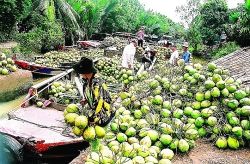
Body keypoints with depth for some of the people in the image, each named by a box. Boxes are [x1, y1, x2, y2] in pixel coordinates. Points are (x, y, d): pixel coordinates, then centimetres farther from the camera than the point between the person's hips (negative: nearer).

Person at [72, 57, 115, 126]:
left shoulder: (96, 83, -28)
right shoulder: (88, 80, -2)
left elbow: (98, 102, -27)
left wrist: (93, 118, -21)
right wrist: (86, 100, 3)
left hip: (104, 113, -8)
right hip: (93, 110, 8)